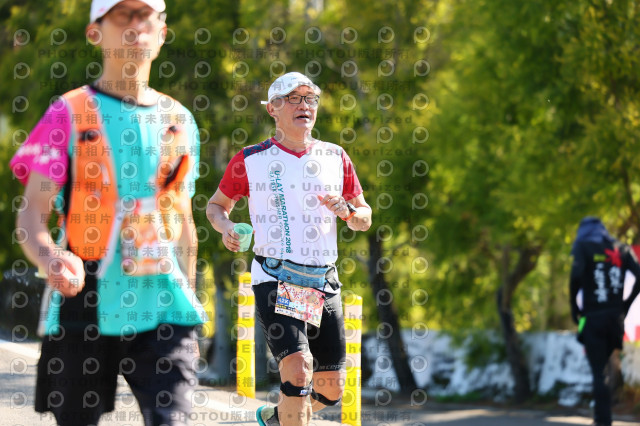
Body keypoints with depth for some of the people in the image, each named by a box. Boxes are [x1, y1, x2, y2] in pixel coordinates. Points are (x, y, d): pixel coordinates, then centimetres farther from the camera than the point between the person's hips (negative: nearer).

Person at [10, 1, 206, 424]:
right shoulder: (69, 114, 1)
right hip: (84, 303, -2)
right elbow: (31, 215, -5)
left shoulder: (179, 120, 13)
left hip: (162, 303, 2)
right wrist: (50, 258, -26)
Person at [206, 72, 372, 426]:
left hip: (324, 283, 4)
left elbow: (365, 219, 16)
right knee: (299, 371, -23)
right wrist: (225, 226, -7)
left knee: (331, 389, 6)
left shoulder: (335, 158, 10)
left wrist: (347, 211, -7)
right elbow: (217, 204, 15)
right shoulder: (250, 160, 2)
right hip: (275, 280, -4)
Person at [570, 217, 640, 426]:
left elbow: (577, 274, -17)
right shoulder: (621, 249, 13)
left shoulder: (583, 246, 1)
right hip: (616, 318, 4)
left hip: (592, 318, -4)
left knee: (598, 373, -4)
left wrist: (574, 307, -5)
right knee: (602, 368, 18)